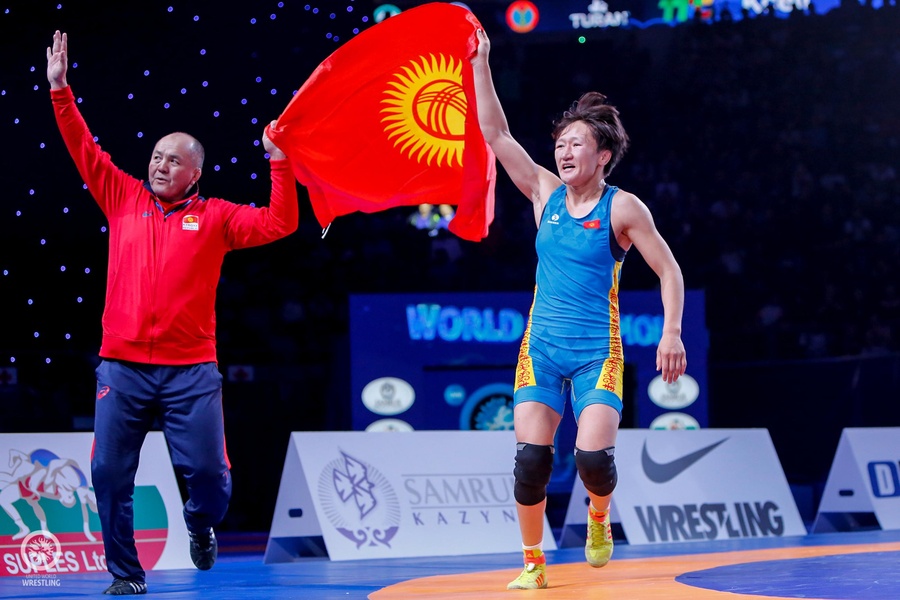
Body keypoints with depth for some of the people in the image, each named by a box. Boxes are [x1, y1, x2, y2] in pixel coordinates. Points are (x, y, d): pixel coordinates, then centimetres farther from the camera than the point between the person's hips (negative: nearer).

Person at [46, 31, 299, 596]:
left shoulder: (214, 217, 6)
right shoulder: (124, 200, 11)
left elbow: (279, 224, 2)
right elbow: (85, 151, 12)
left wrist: (280, 165, -6)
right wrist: (60, 91, 7)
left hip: (191, 370, -1)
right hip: (123, 367, 1)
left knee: (208, 473, -5)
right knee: (110, 474, -3)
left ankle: (200, 526, 30)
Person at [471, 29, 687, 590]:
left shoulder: (623, 208, -4)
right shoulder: (547, 193, 6)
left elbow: (669, 271, -3)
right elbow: (497, 135, 5)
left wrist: (672, 333, -14)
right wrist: (481, 63, -1)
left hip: (597, 352, -3)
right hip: (542, 348, 3)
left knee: (594, 457, -16)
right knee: (531, 458, -7)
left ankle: (599, 516, 18)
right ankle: (534, 564, 8)